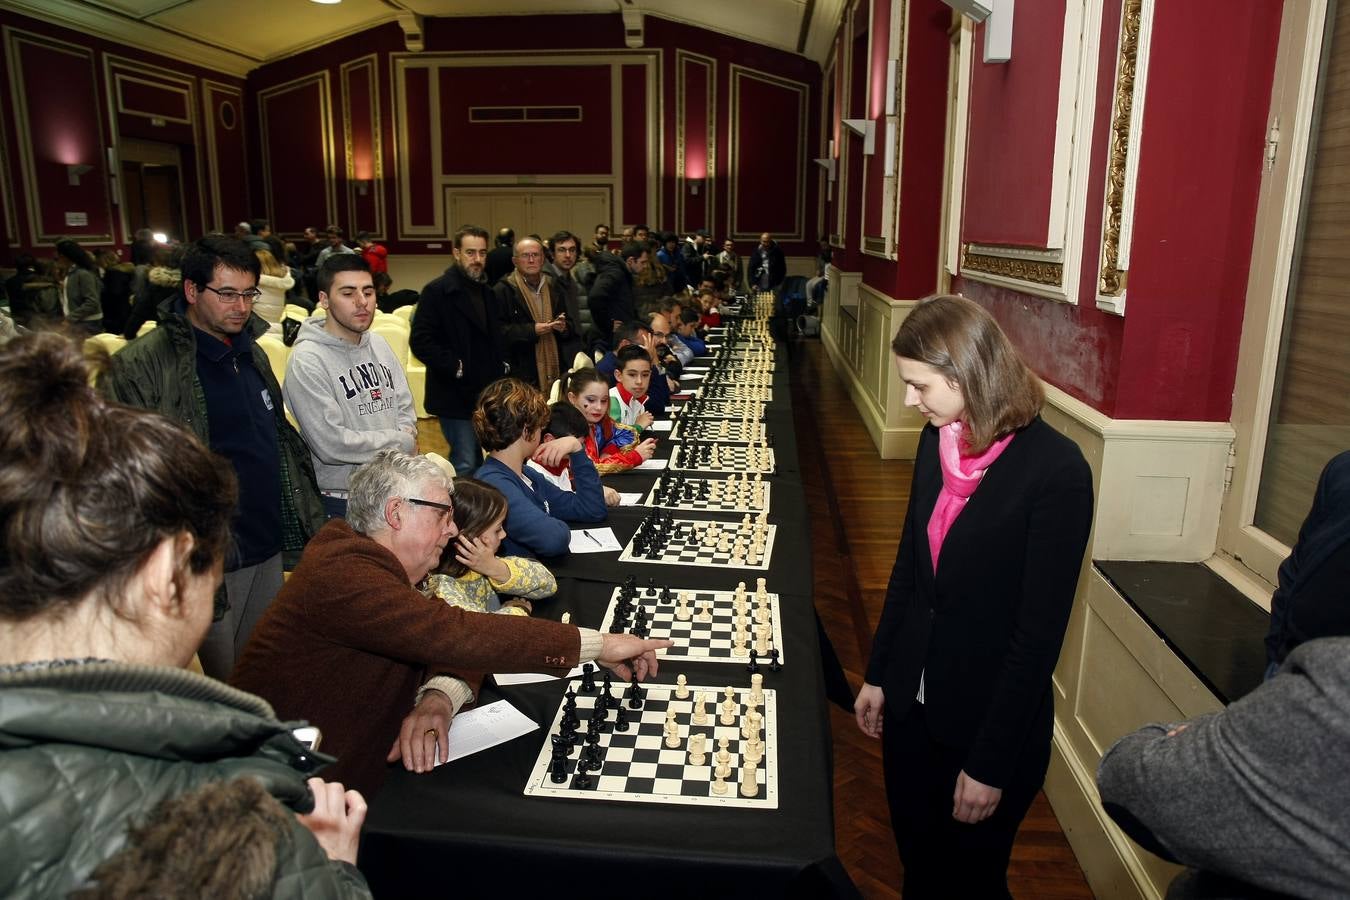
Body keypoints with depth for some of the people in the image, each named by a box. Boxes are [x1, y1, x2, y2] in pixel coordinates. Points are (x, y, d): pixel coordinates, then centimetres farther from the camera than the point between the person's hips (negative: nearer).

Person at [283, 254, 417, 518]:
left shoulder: (379, 344, 6)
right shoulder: (307, 360, -17)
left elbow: (406, 408, 9)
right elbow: (332, 444, -23)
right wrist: (404, 443, -13)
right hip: (341, 502, -6)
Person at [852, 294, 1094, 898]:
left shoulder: (1055, 470, -22)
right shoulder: (938, 440, -2)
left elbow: (1040, 631, -19)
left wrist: (992, 763, -15)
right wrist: (878, 674, 11)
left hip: (991, 719, -5)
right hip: (912, 705, 5)